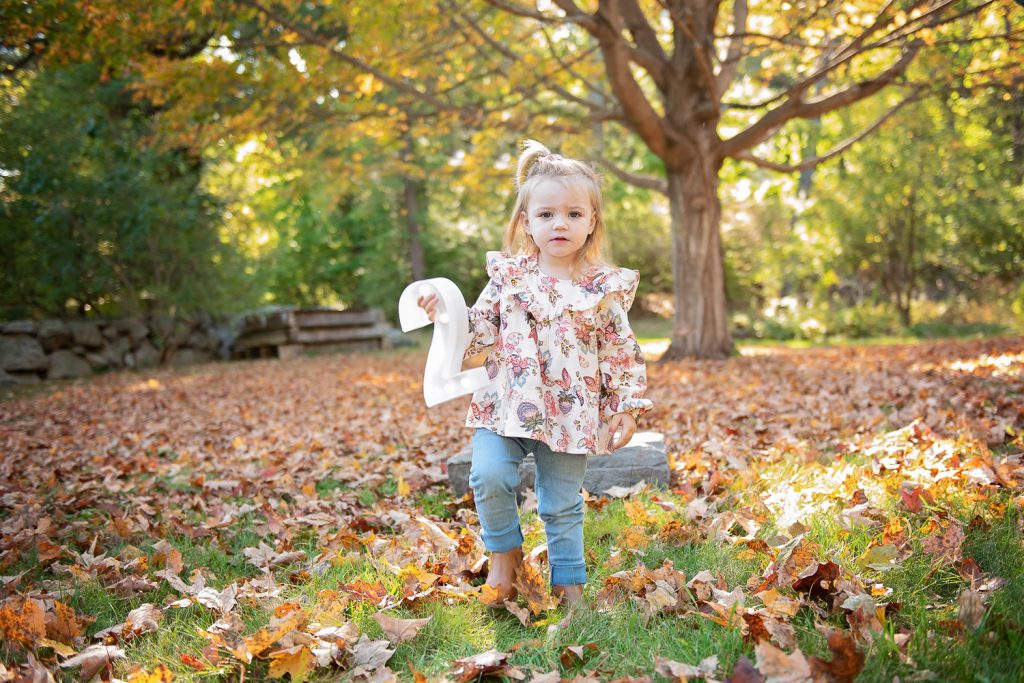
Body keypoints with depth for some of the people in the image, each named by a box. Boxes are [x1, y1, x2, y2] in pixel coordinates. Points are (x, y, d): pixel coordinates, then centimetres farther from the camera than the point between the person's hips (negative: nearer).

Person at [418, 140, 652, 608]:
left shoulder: (604, 289, -1)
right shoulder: (507, 277, 1)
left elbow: (622, 354, 3)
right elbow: (480, 335, 3)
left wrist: (628, 408, -1)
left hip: (571, 415, 0)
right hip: (506, 407, 0)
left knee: (563, 505, 10)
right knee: (489, 476, -19)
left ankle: (569, 582, 31)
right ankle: (504, 553, 8)